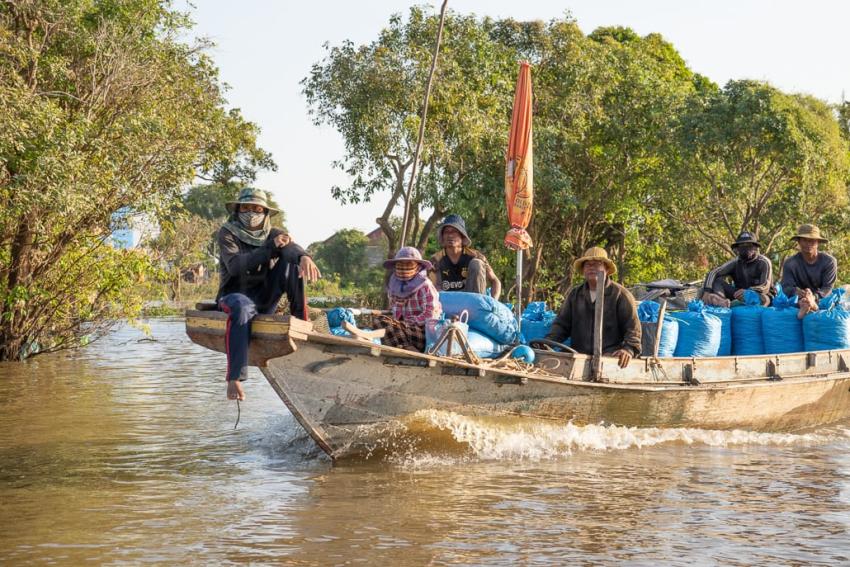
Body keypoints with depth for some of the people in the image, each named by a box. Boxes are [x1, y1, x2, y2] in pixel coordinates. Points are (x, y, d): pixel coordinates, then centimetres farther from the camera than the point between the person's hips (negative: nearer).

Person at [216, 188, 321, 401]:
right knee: (242, 307, -40)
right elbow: (234, 265, -20)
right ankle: (235, 378, -47)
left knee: (292, 262, -13)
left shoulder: (272, 234, 8)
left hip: (264, 298, 4)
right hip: (234, 294, -4)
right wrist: (270, 248, -26)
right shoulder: (227, 233, -2)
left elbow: (291, 248, -15)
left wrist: (304, 256, -40)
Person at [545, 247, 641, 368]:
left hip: (610, 356, -4)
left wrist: (629, 349, -16)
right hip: (579, 357, 4)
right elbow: (561, 324, 21)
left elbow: (633, 328, 2)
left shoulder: (620, 294, 7)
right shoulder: (574, 294, 20)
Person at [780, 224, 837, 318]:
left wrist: (814, 297, -36)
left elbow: (827, 288, -14)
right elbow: (786, 287, -13)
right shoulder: (790, 263, -3)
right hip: (798, 300, 1)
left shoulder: (829, 261, -5)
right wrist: (796, 292, -38)